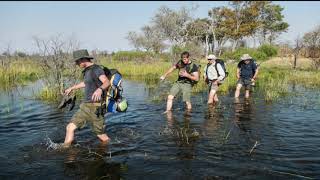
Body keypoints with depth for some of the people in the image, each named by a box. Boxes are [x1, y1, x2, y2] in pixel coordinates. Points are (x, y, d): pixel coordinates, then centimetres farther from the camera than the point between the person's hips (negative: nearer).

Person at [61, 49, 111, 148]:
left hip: (95, 107, -8)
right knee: (70, 127, 1)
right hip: (86, 106, 9)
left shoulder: (96, 69, -14)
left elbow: (107, 82, -32)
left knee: (101, 135, 4)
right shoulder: (87, 70, 14)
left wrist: (99, 89, -54)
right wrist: (72, 88, 46)